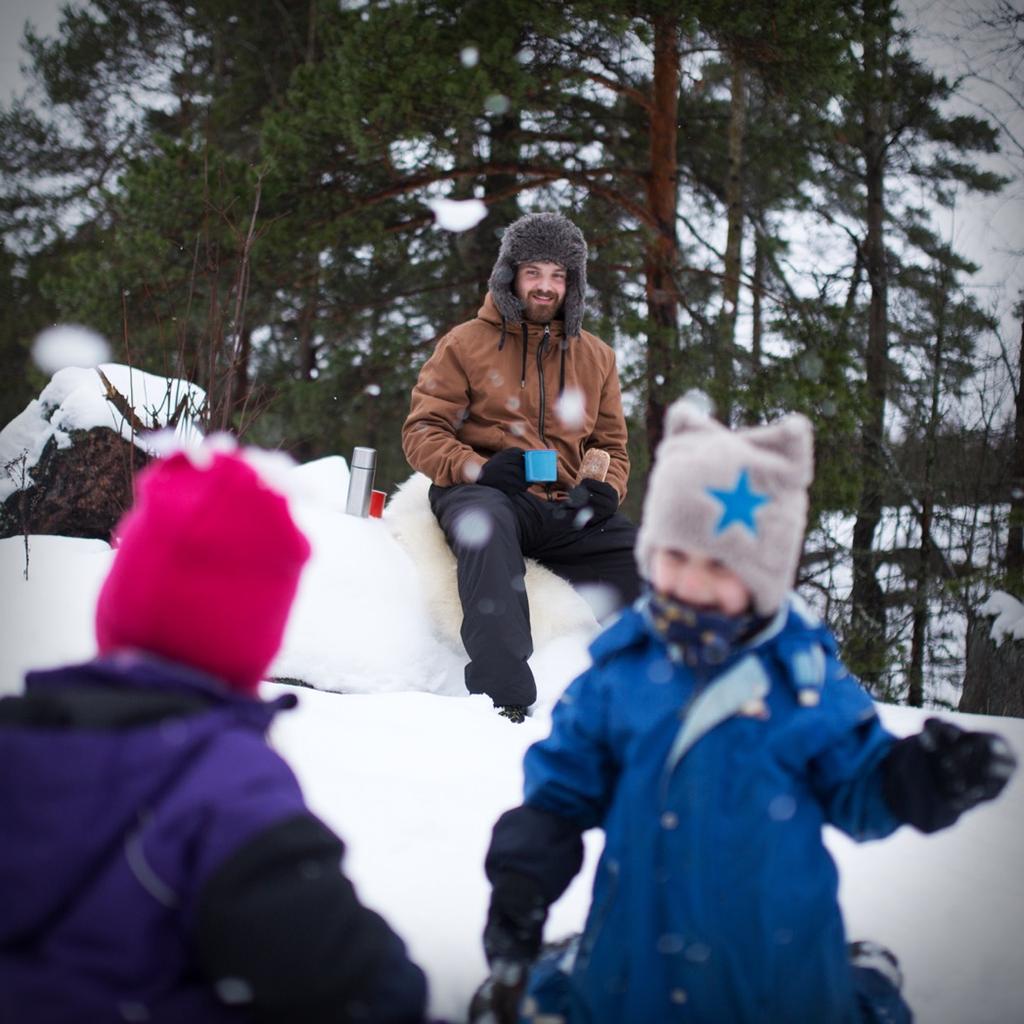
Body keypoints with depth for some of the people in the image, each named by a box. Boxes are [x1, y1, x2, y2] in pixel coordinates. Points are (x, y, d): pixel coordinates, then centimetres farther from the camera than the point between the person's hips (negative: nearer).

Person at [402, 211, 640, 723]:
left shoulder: (596, 357, 19)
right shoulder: (466, 343, 7)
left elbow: (611, 444, 25)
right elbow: (422, 431, 3)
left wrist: (605, 489, 0)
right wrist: (477, 469, -17)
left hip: (566, 509, 4)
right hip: (482, 493, -4)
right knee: (487, 527, -41)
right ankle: (502, 698, -51)